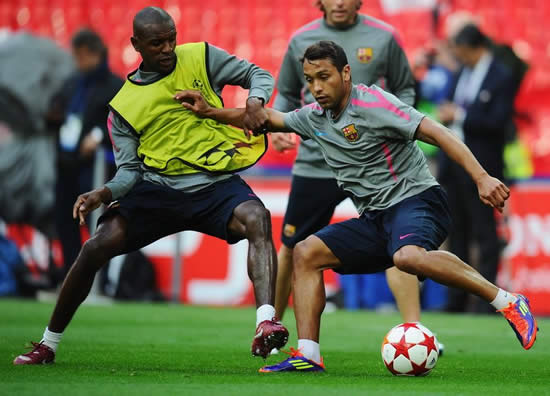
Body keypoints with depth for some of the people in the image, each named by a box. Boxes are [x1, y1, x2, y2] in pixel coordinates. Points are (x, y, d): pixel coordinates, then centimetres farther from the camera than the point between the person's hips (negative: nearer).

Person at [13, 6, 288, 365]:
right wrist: (104, 194, -16)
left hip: (216, 185, -1)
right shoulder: (124, 105, 7)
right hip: (158, 189, 1)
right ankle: (48, 345, 2)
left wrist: (255, 101, -12)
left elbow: (257, 74, 11)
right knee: (97, 247, -16)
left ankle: (266, 326, -48)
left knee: (257, 219, -34)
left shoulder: (200, 58, 5)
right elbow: (131, 170, 5)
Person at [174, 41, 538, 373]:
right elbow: (267, 119, 28)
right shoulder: (315, 117, 11)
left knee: (408, 256, -38)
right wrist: (210, 112, 19)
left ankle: (508, 302, -30)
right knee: (307, 253, -3)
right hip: (376, 218, 8)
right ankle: (308, 355, -8)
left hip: (417, 199, -8)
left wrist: (481, 178, -29)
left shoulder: (372, 103, -13)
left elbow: (436, 133, -19)